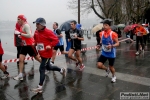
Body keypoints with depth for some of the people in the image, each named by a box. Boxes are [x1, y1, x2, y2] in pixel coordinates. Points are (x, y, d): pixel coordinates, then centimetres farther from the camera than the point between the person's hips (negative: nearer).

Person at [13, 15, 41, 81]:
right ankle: (20, 75, 3)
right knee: (21, 59, -1)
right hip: (24, 45, 8)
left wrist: (20, 33, -23)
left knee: (37, 58, 6)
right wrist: (20, 35, 7)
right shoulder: (21, 26, 11)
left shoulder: (26, 25, -16)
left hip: (30, 45, -8)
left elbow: (29, 35, -26)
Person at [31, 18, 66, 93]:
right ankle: (61, 70, 46)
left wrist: (50, 46, -26)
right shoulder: (36, 32, 6)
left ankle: (40, 87, 3)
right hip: (41, 53, 9)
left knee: (42, 69, -8)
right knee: (48, 67, 22)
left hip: (47, 54, -9)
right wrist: (35, 43, 4)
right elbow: (36, 39, 24)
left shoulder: (48, 32, -17)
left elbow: (56, 40, -15)